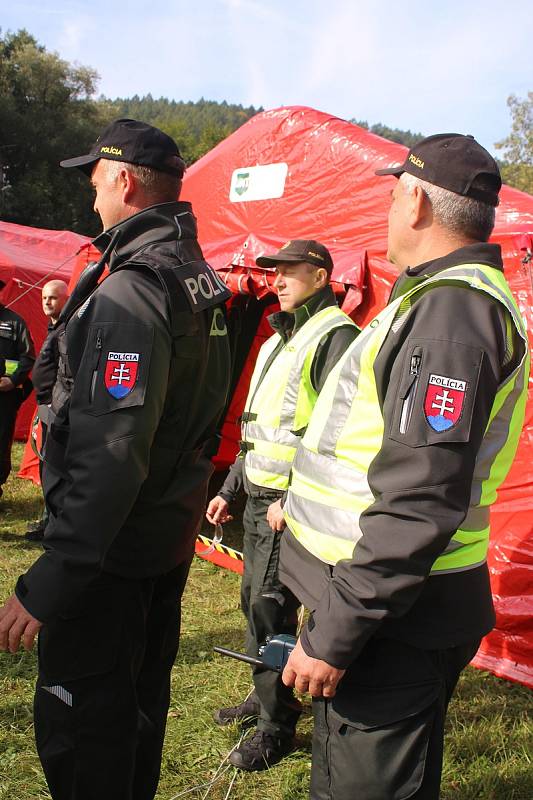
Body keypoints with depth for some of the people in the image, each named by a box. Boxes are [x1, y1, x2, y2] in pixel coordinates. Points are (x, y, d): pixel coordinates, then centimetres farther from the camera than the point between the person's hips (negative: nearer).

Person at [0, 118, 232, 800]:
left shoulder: (131, 290, -22)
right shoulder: (199, 280, 8)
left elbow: (109, 453, -28)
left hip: (113, 545, -10)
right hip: (172, 537, 10)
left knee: (79, 724, 4)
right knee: (140, 699, 23)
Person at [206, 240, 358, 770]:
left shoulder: (335, 337, -13)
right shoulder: (280, 339, 17)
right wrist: (230, 488, 22)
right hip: (260, 498, 9)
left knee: (270, 608, -5)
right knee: (254, 600, 16)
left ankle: (278, 725, 10)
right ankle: (265, 695, 33)